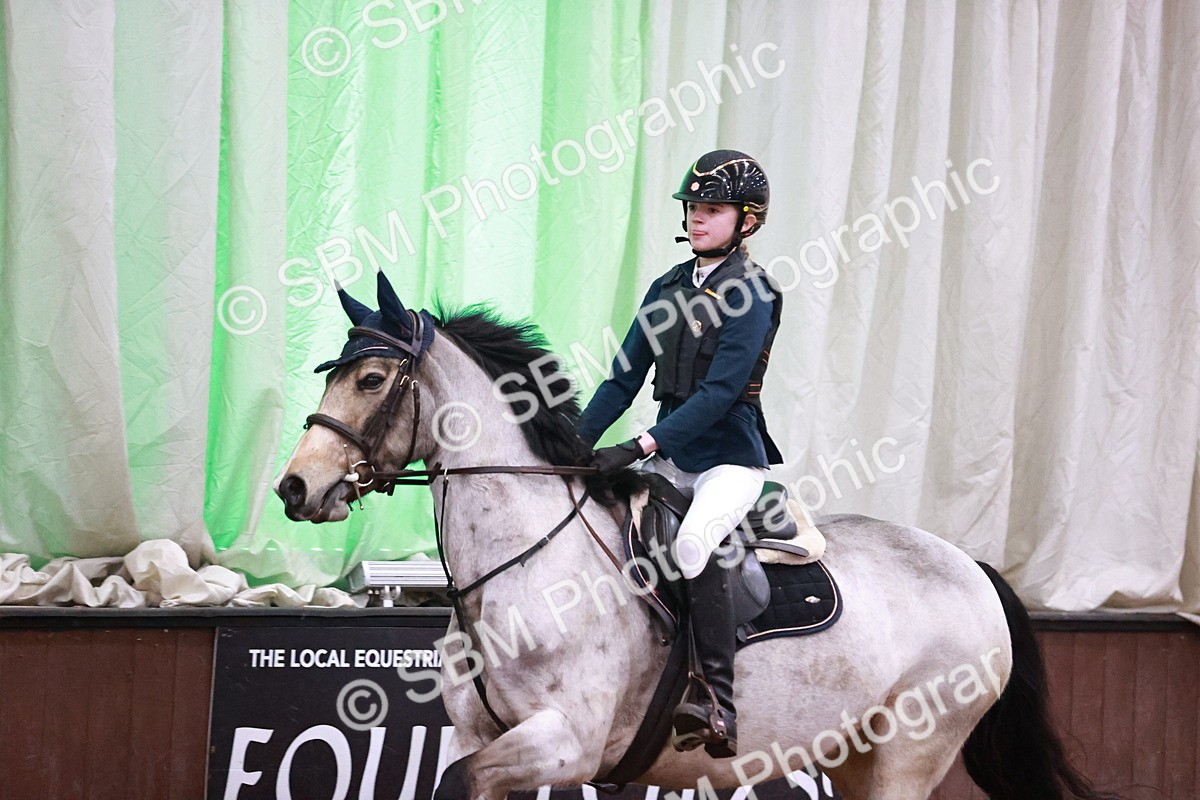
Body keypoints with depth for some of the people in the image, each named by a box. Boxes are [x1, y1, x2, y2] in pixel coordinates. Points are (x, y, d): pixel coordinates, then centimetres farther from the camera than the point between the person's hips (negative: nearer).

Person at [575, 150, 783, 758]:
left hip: (730, 457, -7)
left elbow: (718, 391, -19)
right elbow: (624, 377, 10)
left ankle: (722, 711, -31)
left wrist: (641, 446, -27)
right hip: (669, 456, 8)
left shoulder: (750, 292, -9)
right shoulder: (669, 287, 12)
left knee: (692, 541, -33)